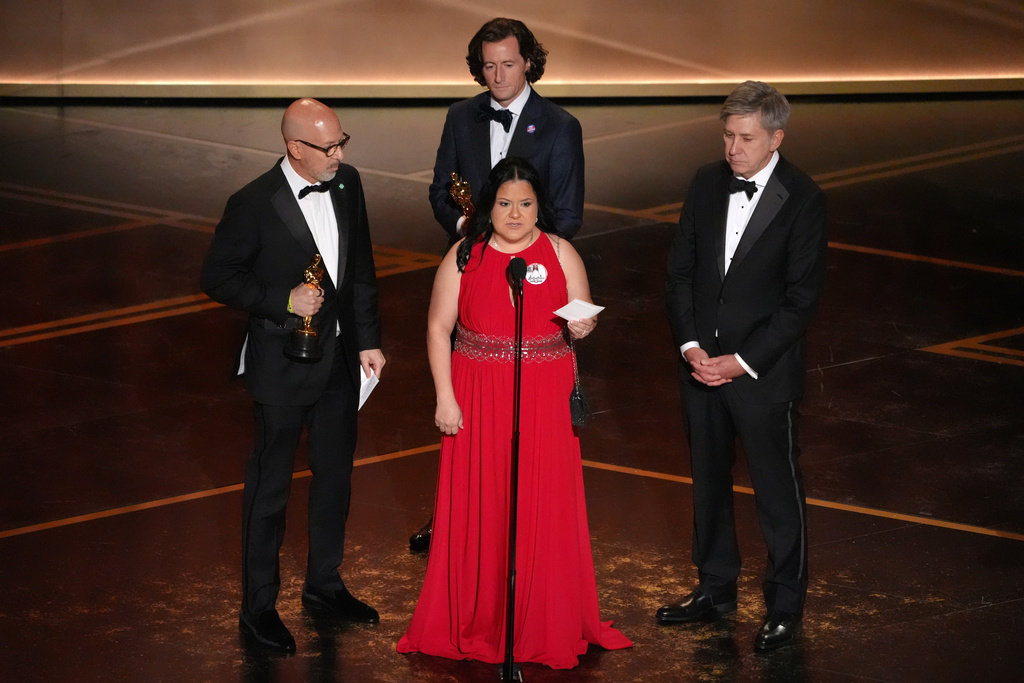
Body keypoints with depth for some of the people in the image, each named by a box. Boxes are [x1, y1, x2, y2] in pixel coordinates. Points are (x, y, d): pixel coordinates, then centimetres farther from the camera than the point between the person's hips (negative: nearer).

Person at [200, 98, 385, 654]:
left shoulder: (347, 184, -1)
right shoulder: (254, 204, -19)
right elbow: (216, 278, -11)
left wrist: (369, 340, 8)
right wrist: (283, 300, -21)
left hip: (340, 359, 6)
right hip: (283, 368, -6)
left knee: (335, 476, 19)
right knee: (270, 487, 6)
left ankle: (324, 586, 37)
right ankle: (258, 607, 19)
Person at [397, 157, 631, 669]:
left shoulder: (560, 253, 4)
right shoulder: (464, 257, 1)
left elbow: (583, 319, 7)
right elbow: (439, 328, 1)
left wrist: (583, 326, -18)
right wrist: (445, 399, -6)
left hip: (545, 401, 1)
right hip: (478, 401, 0)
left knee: (544, 507, 2)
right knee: (479, 507, 2)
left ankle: (548, 623, 13)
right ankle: (477, 621, 13)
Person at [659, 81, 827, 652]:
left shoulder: (803, 199, -13)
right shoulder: (708, 183, 3)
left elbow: (802, 298, -13)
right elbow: (682, 271, 6)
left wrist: (742, 362, -16)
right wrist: (691, 345, -6)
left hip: (765, 372, -5)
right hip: (702, 364, 5)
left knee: (779, 491, 6)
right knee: (709, 481, 17)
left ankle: (786, 604, 20)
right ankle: (716, 587, 33)